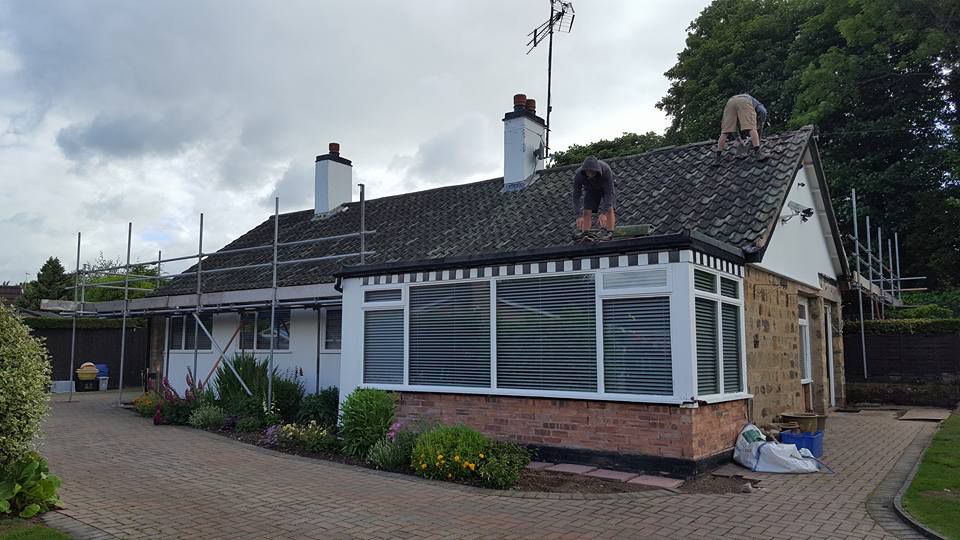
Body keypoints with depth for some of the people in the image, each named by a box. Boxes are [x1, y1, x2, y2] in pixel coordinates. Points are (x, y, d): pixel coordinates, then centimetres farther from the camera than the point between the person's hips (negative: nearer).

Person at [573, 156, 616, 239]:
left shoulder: (606, 170, -41)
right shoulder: (579, 175, -36)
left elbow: (609, 192, -39)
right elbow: (576, 196, -31)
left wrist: (603, 213, -46)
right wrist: (579, 215, -39)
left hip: (606, 187, -2)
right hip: (591, 190, 2)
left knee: (609, 208, -19)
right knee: (586, 212, -10)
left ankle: (609, 233, -21)